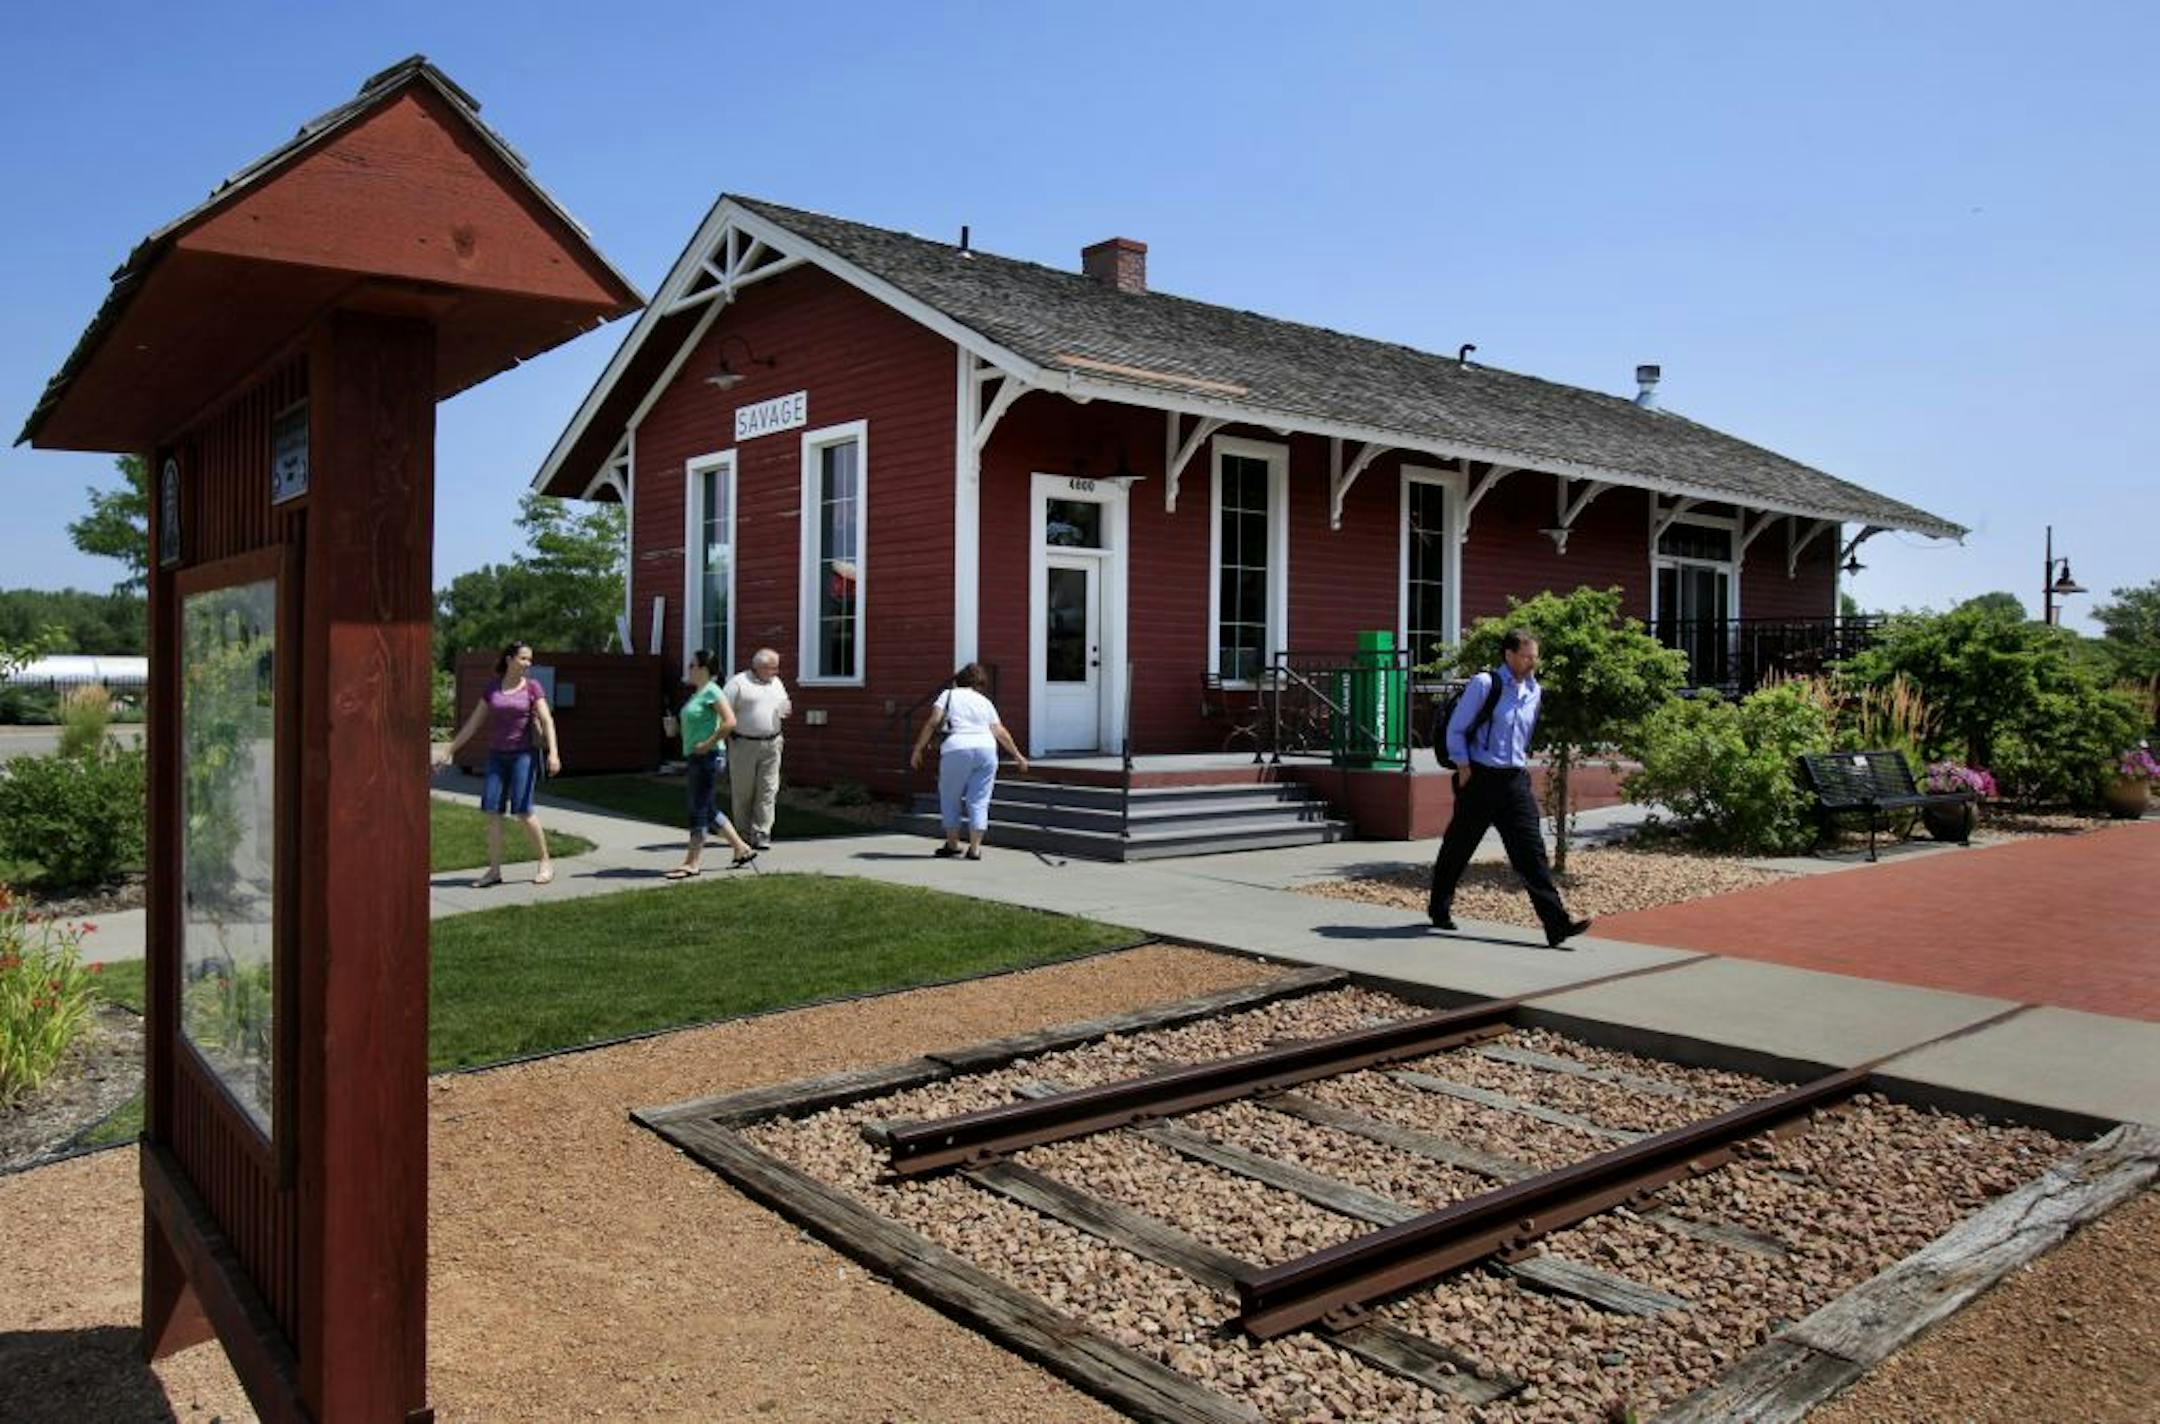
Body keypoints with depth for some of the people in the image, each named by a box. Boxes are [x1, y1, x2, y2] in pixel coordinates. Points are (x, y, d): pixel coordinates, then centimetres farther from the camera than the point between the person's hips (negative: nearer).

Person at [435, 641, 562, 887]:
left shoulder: (532, 687, -1)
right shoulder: (492, 690, 7)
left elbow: (547, 721, -9)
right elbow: (473, 723, 12)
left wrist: (553, 752, -22)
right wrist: (449, 750, 11)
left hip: (524, 754, -4)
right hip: (497, 756, 4)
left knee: (523, 810, -11)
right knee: (492, 811, -3)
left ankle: (545, 862, 3)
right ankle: (494, 870, 2)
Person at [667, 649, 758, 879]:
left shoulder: (712, 692, -13)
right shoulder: (698, 692, 16)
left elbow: (730, 722, -22)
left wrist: (708, 744, -20)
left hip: (707, 758, -10)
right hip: (694, 758, 10)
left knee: (699, 810, -4)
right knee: (706, 811, 14)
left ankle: (692, 863, 2)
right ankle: (742, 849, 21)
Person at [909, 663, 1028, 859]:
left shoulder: (949, 695, 11)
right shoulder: (984, 702, 19)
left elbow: (933, 722, -1)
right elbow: (1000, 733, 17)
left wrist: (918, 749, 1)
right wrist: (1017, 756, 27)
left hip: (957, 750, -3)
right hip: (986, 749, 3)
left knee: (950, 798, 13)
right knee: (979, 800, 7)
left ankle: (952, 844, 18)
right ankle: (975, 848, 3)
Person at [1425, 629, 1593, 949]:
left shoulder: (1535, 692, 9)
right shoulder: (1484, 684, -8)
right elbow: (1455, 730, -5)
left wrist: (1523, 764, 14)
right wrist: (1464, 767, -9)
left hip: (1516, 781, 5)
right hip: (1481, 778, -4)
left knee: (1531, 850, -4)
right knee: (1457, 848, 8)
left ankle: (1557, 923, -9)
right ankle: (1439, 908, 28)